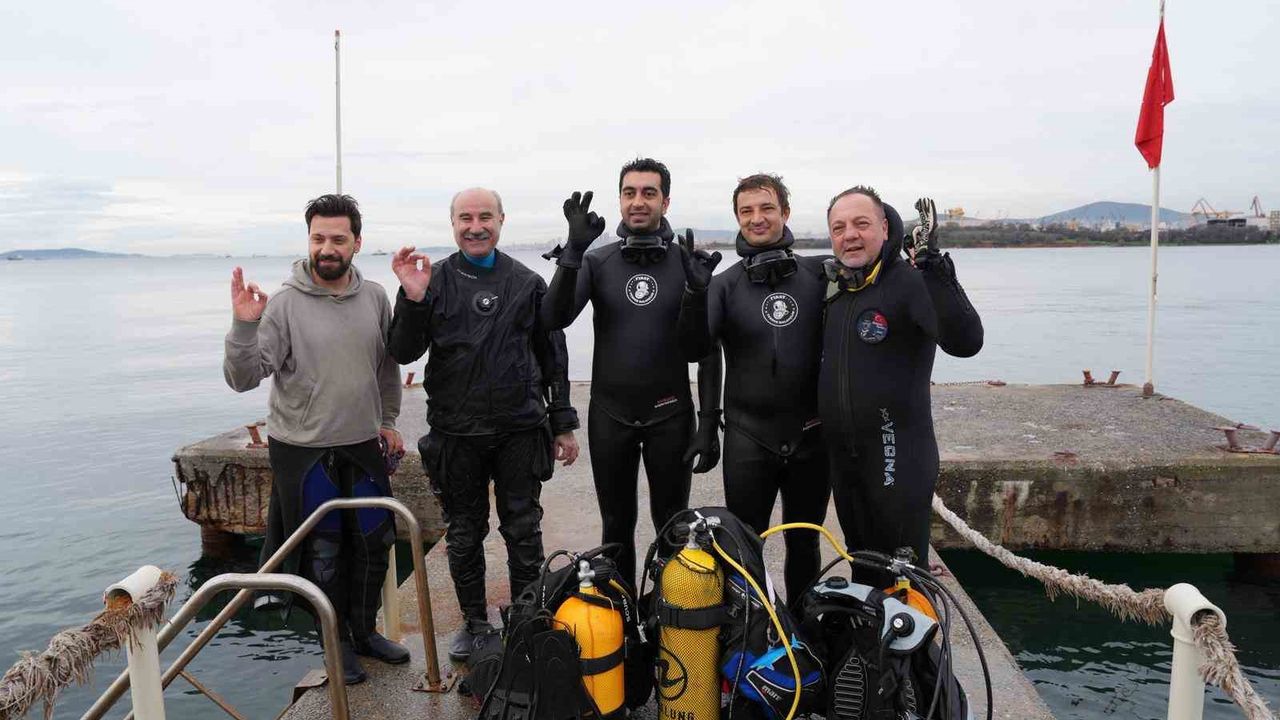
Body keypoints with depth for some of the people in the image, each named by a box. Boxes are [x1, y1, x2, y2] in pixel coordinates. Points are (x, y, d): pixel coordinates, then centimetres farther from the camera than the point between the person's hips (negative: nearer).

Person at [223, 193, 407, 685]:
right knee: (322, 552, 7)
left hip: (363, 445, 5)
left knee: (373, 544, 15)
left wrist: (387, 420, 15)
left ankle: (363, 630, 35)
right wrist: (244, 326, -30)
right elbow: (243, 378, -16)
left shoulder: (374, 297, 0)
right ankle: (337, 642, 28)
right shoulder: (284, 303, -13)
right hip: (303, 451, -4)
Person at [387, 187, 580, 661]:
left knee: (524, 533, 8)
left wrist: (563, 424, 6)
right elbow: (404, 353, -4)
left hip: (520, 431, 0)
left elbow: (553, 356, 8)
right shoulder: (434, 281, 1)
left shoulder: (526, 283, 4)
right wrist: (413, 300, -21)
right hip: (456, 433, 0)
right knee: (463, 536, 12)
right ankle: (474, 623, 29)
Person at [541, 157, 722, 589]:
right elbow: (555, 319, -14)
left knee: (672, 524, 10)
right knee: (616, 524, 14)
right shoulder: (596, 262, 2)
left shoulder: (689, 261, 0)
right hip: (610, 417, 1)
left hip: (670, 416, -1)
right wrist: (573, 251, -24)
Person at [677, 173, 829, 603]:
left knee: (804, 543, 17)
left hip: (812, 435, 2)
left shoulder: (819, 274, 1)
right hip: (749, 439, -1)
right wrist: (695, 292, -26)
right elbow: (694, 351, -13)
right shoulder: (725, 283, -2)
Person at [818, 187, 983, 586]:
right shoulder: (834, 284, 8)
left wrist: (935, 268, -38)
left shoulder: (909, 281, -14)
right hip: (843, 458, 7)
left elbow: (965, 342, -31)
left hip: (898, 458, -7)